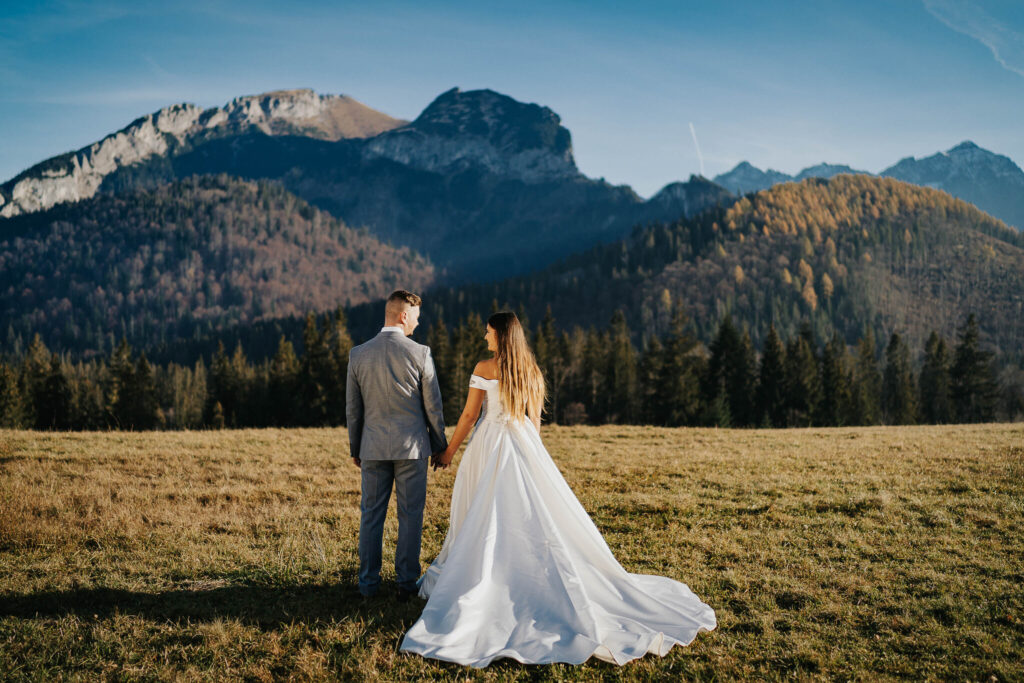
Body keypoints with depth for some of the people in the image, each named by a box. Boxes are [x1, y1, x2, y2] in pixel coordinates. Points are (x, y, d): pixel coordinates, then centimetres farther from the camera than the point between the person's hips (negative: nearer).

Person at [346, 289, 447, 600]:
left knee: (371, 515, 11)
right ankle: (406, 582, 11)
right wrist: (439, 445, 8)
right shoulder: (419, 353, -9)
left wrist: (355, 448, 16)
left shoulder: (358, 354, -1)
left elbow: (352, 407, 6)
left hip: (373, 447, 3)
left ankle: (368, 582, 17)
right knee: (410, 516, 7)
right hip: (411, 446, -2)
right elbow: (432, 406, -4)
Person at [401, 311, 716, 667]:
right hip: (525, 448, 5)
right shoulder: (531, 370, 8)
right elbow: (535, 420, 12)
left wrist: (449, 451, 4)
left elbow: (469, 415, -6)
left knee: (485, 521, 3)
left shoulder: (485, 368, -8)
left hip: (490, 449, -5)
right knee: (535, 520, 8)